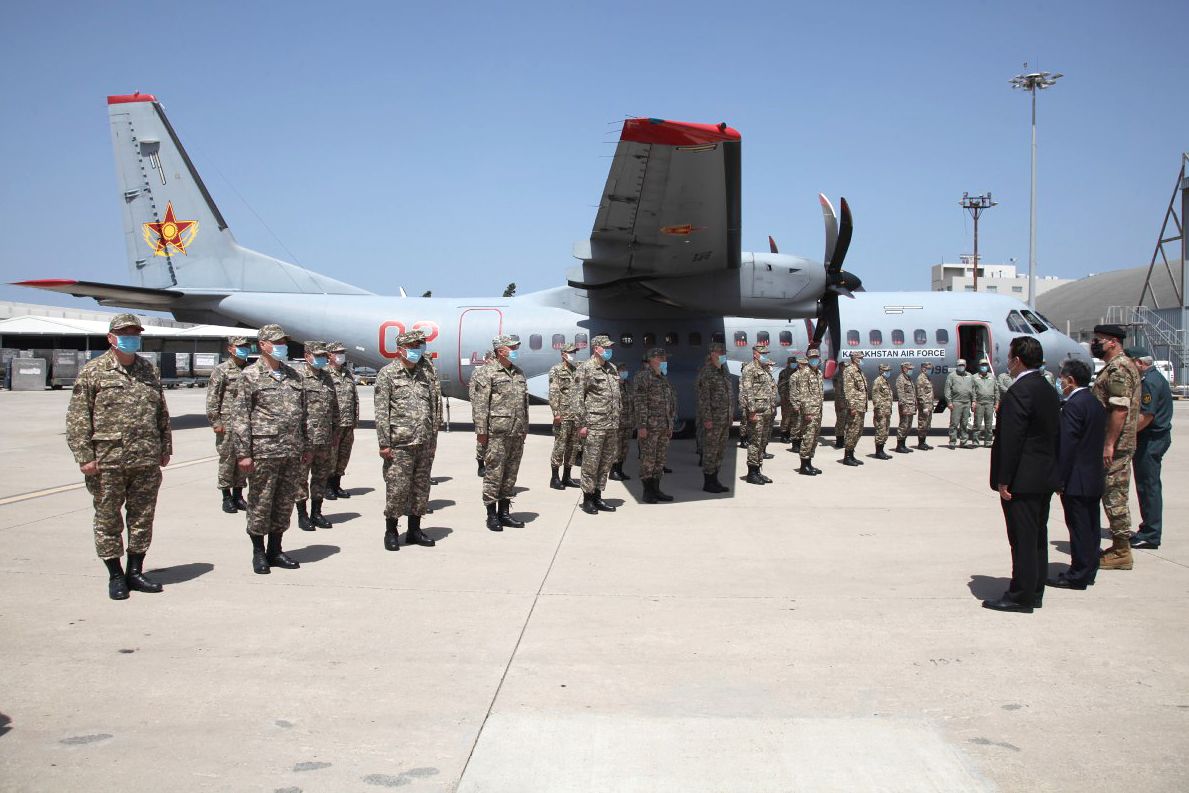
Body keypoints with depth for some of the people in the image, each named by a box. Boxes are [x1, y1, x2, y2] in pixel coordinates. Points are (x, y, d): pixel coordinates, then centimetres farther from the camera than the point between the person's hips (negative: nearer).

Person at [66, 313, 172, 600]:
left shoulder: (148, 370, 12)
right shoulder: (93, 371, -2)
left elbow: (162, 413, 17)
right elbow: (77, 418, -4)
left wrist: (165, 447, 14)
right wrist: (84, 456, -10)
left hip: (147, 460, 4)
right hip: (107, 460, -4)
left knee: (142, 518, 9)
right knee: (108, 519, 5)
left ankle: (135, 572, 21)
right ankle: (115, 576, 17)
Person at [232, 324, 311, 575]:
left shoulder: (293, 375, 13)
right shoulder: (251, 375, -3)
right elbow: (240, 416, -6)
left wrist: (306, 447, 15)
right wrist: (243, 453, -12)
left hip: (293, 451, 5)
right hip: (264, 451, -5)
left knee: (285, 503, 11)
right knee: (260, 503, 3)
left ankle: (275, 550, 23)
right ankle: (259, 553, 15)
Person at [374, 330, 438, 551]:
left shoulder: (424, 374, 14)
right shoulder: (387, 374, -3)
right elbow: (381, 412, -7)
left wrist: (433, 440, 13)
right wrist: (384, 443, -13)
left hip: (424, 444, 6)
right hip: (400, 445, -6)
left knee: (421, 488, 9)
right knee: (397, 489, -3)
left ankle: (414, 530, 20)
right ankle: (391, 532, 10)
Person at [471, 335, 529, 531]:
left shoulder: (519, 373, 16)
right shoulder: (487, 373, -5)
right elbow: (480, 404, -9)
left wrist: (525, 428, 17)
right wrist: (481, 430, -13)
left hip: (517, 433, 7)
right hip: (497, 432, -7)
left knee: (511, 474, 11)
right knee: (494, 473, -3)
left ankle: (504, 513, 20)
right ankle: (492, 515, 5)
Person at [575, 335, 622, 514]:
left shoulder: (612, 368, 16)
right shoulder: (586, 368, -6)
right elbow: (578, 397, -9)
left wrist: (616, 420, 18)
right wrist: (582, 424, -13)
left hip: (611, 425, 7)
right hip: (594, 425, -7)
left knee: (606, 462, 10)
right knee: (591, 463, -2)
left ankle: (597, 497, 19)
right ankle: (587, 499, 6)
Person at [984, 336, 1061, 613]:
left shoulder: (1019, 392, -19)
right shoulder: (1048, 390, 11)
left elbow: (1011, 439, -21)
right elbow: (1055, 434, 15)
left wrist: (1004, 479, -17)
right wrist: (1051, 469, 19)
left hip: (1023, 479, -10)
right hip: (1045, 477, 10)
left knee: (1023, 539, -4)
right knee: (1038, 536, 15)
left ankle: (1021, 597, 2)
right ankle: (1034, 592, 24)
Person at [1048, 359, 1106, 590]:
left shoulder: (1073, 405, -18)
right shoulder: (1096, 402, 11)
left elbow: (1066, 446, -21)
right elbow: (1100, 439, 16)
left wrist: (1060, 479, -17)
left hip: (1077, 480, -9)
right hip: (1095, 478, 9)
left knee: (1079, 527, -4)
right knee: (1091, 525, 14)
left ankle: (1078, 575, 0)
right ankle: (1089, 570, 23)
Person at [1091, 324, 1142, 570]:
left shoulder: (1118, 369, -16)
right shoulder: (1117, 366, 17)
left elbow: (1120, 409, -24)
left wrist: (1108, 444, -24)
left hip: (1115, 446, -11)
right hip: (1117, 445, 11)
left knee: (1115, 497, -5)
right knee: (1113, 496, 14)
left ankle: (1121, 552, 0)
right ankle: (1120, 547, 21)